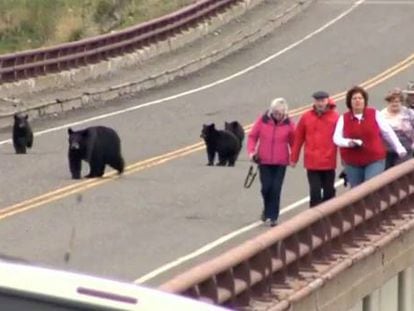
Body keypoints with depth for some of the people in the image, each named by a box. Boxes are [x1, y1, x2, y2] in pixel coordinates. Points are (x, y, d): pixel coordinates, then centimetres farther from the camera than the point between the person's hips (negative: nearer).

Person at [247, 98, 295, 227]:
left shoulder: (288, 124, -3)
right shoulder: (262, 120, -3)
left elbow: (294, 141, 4)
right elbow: (252, 136, 4)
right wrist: (251, 151, -7)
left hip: (280, 163, 0)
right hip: (264, 161, 0)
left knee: (276, 189, -2)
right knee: (266, 187, -1)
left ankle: (273, 217, 7)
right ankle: (267, 209, 28)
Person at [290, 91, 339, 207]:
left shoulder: (335, 117, -4)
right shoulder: (306, 117, 1)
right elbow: (298, 138, 6)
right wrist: (294, 158, 8)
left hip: (329, 163, 0)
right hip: (312, 163, 0)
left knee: (329, 192, 12)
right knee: (315, 192, -4)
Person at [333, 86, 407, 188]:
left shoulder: (375, 114, 0)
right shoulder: (344, 118, 2)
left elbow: (388, 133, 6)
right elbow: (337, 138, -2)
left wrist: (399, 149, 10)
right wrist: (348, 142, -23)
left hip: (375, 161, -2)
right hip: (352, 163, 2)